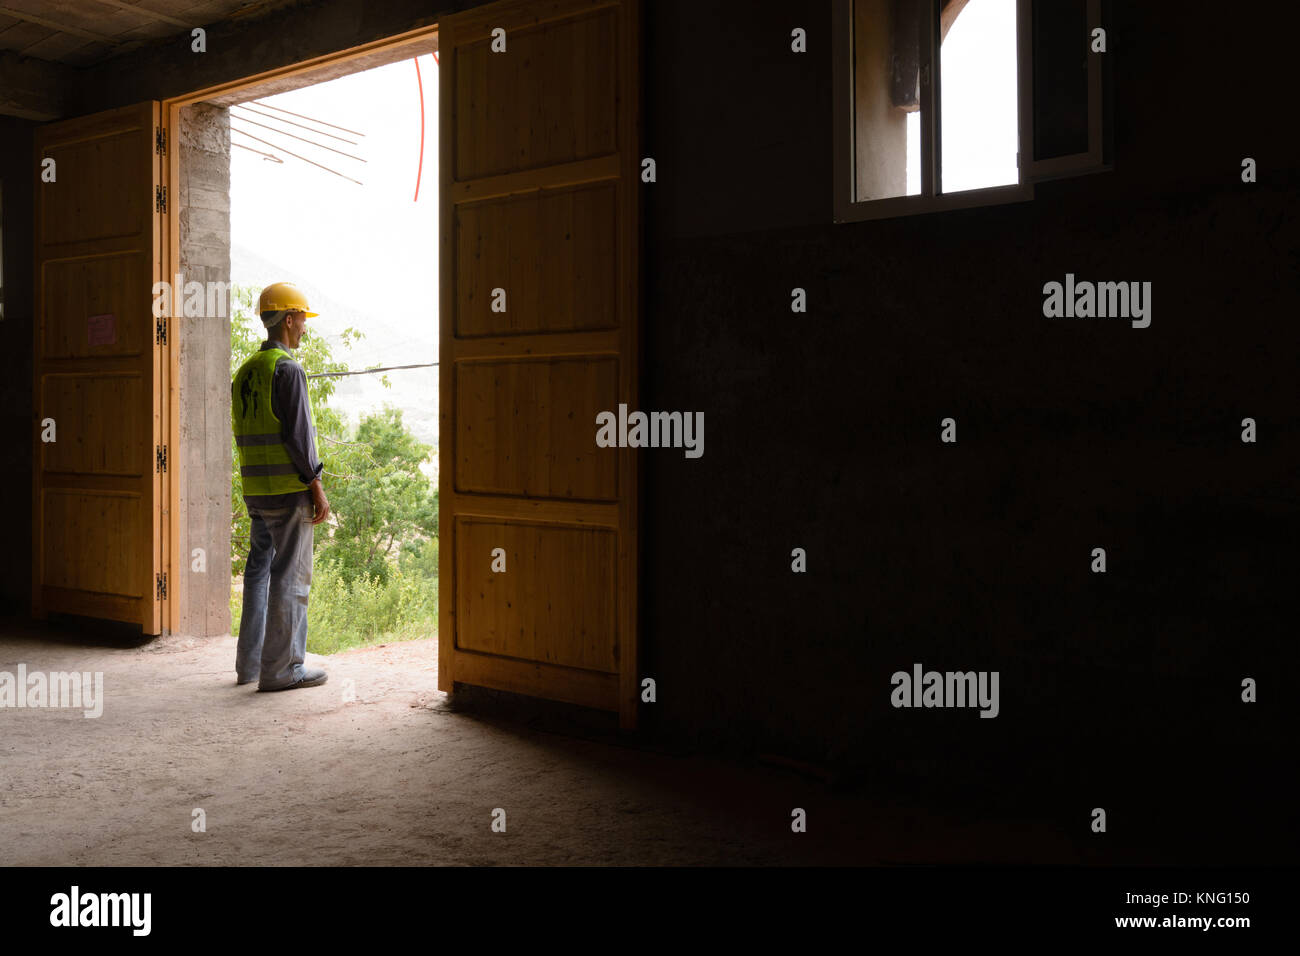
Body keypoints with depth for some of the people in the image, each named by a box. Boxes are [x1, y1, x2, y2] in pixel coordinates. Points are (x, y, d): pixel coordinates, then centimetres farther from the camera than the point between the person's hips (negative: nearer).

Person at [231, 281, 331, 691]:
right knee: (291, 577, -3)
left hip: (256, 490, 9)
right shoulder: (288, 369, -13)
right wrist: (317, 486, -14)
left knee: (260, 570, 15)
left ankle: (250, 662, 21)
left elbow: (244, 435, 17)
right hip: (290, 489, -9)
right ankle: (282, 668, 0)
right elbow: (297, 433, -18)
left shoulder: (244, 372, 14)